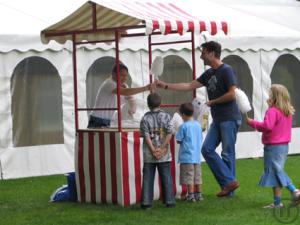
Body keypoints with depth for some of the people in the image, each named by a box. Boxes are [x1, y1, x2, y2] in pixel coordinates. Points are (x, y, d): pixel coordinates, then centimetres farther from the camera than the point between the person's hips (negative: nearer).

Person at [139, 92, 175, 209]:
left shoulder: (145, 119, -3)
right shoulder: (166, 116, -2)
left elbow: (146, 136, -8)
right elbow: (169, 134, -9)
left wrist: (153, 150, -8)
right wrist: (161, 149, -9)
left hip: (148, 155, 0)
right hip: (164, 155, 0)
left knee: (147, 178, 5)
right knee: (166, 178, 8)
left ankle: (146, 202, 3)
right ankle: (169, 201, 10)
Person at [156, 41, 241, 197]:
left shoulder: (226, 71, -10)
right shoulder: (209, 73, 15)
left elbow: (231, 94, -17)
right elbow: (189, 86, 19)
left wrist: (212, 102, -6)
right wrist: (165, 86, 17)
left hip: (229, 118, -9)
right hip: (217, 119, 9)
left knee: (227, 153, -6)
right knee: (207, 149, 1)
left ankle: (229, 185, 1)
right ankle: (228, 182, 2)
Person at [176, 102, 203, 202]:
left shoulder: (183, 126, -12)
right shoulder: (198, 125, 7)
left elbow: (179, 140, -9)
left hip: (187, 156, -6)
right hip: (197, 156, 6)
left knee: (189, 177, -3)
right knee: (197, 176, 12)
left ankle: (191, 195, -4)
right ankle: (198, 194, 15)